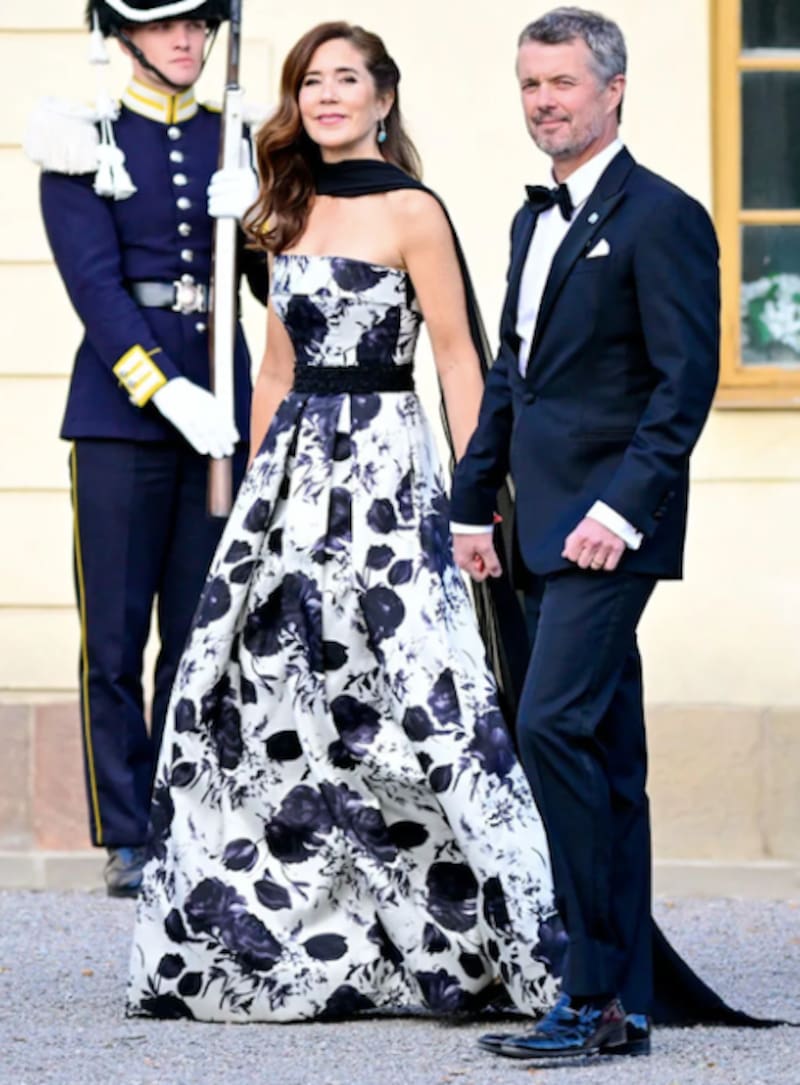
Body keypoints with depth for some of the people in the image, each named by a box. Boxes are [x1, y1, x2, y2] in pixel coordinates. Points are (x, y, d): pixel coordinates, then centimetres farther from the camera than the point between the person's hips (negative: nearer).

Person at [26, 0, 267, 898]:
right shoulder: (85, 146, 1)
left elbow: (278, 286, 11)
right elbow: (95, 284, -8)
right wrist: (168, 392, -18)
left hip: (220, 409, 3)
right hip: (121, 411, -3)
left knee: (202, 636, 5)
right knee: (116, 641, -2)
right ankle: (129, 843, 4)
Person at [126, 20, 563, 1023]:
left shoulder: (411, 213, -6)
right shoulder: (295, 210, 13)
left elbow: (456, 355, -8)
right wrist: (258, 479, 16)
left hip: (384, 467, -7)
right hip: (295, 469, 7)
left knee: (417, 693, -13)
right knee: (257, 691, 6)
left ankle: (518, 941, -8)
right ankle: (254, 942, 16)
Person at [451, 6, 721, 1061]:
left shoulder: (659, 218, -9)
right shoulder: (537, 220, 18)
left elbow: (686, 380, -14)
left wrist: (623, 508, -21)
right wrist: (472, 504, 20)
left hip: (611, 528, -9)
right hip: (548, 530, 9)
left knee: (554, 725, -18)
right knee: (605, 760, 9)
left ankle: (596, 990, -15)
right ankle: (623, 1005, 12)